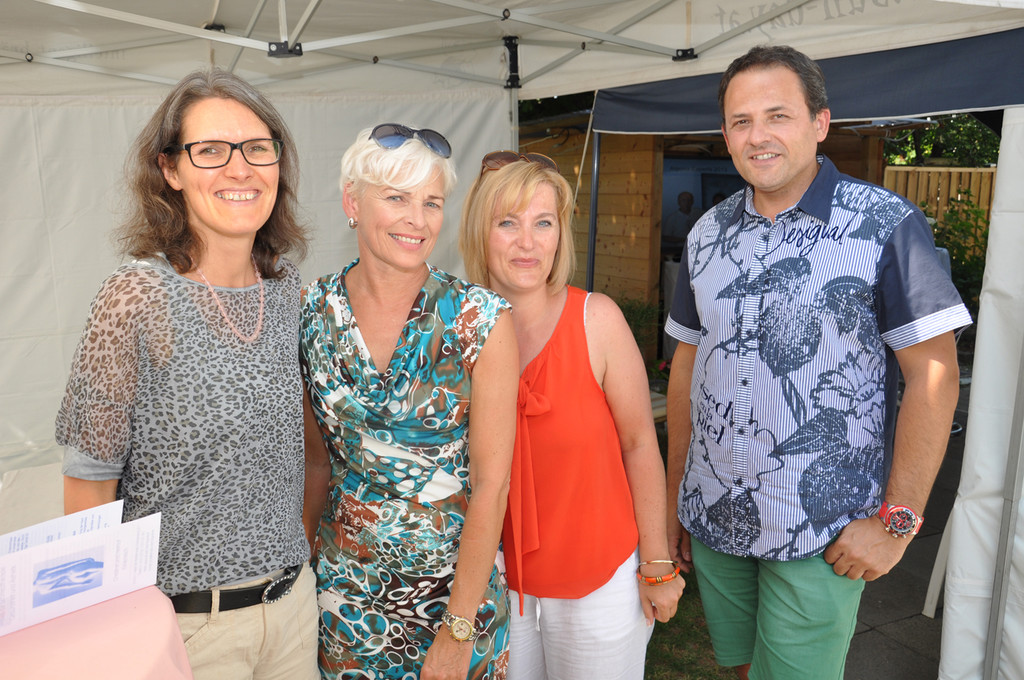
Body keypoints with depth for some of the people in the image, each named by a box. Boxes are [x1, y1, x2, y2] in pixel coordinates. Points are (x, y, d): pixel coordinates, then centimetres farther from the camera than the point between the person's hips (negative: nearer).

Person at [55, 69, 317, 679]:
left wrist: (298, 566, 12)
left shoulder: (288, 289, -1)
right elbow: (90, 486, -12)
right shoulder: (138, 297, -18)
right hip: (186, 618, -5)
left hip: (293, 599, 5)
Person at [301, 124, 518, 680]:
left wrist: (457, 630, -14)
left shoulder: (480, 321, -16)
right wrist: (301, 556, 7)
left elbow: (491, 483, -15)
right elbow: (316, 456, 4)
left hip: (455, 582, -2)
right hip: (345, 587, 3)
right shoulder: (313, 312, -7)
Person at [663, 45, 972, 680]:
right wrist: (675, 494, 10)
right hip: (713, 517, 5)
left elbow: (934, 375, -10)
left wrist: (898, 519, -13)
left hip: (821, 531, -4)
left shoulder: (887, 224, -10)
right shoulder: (708, 233, 5)